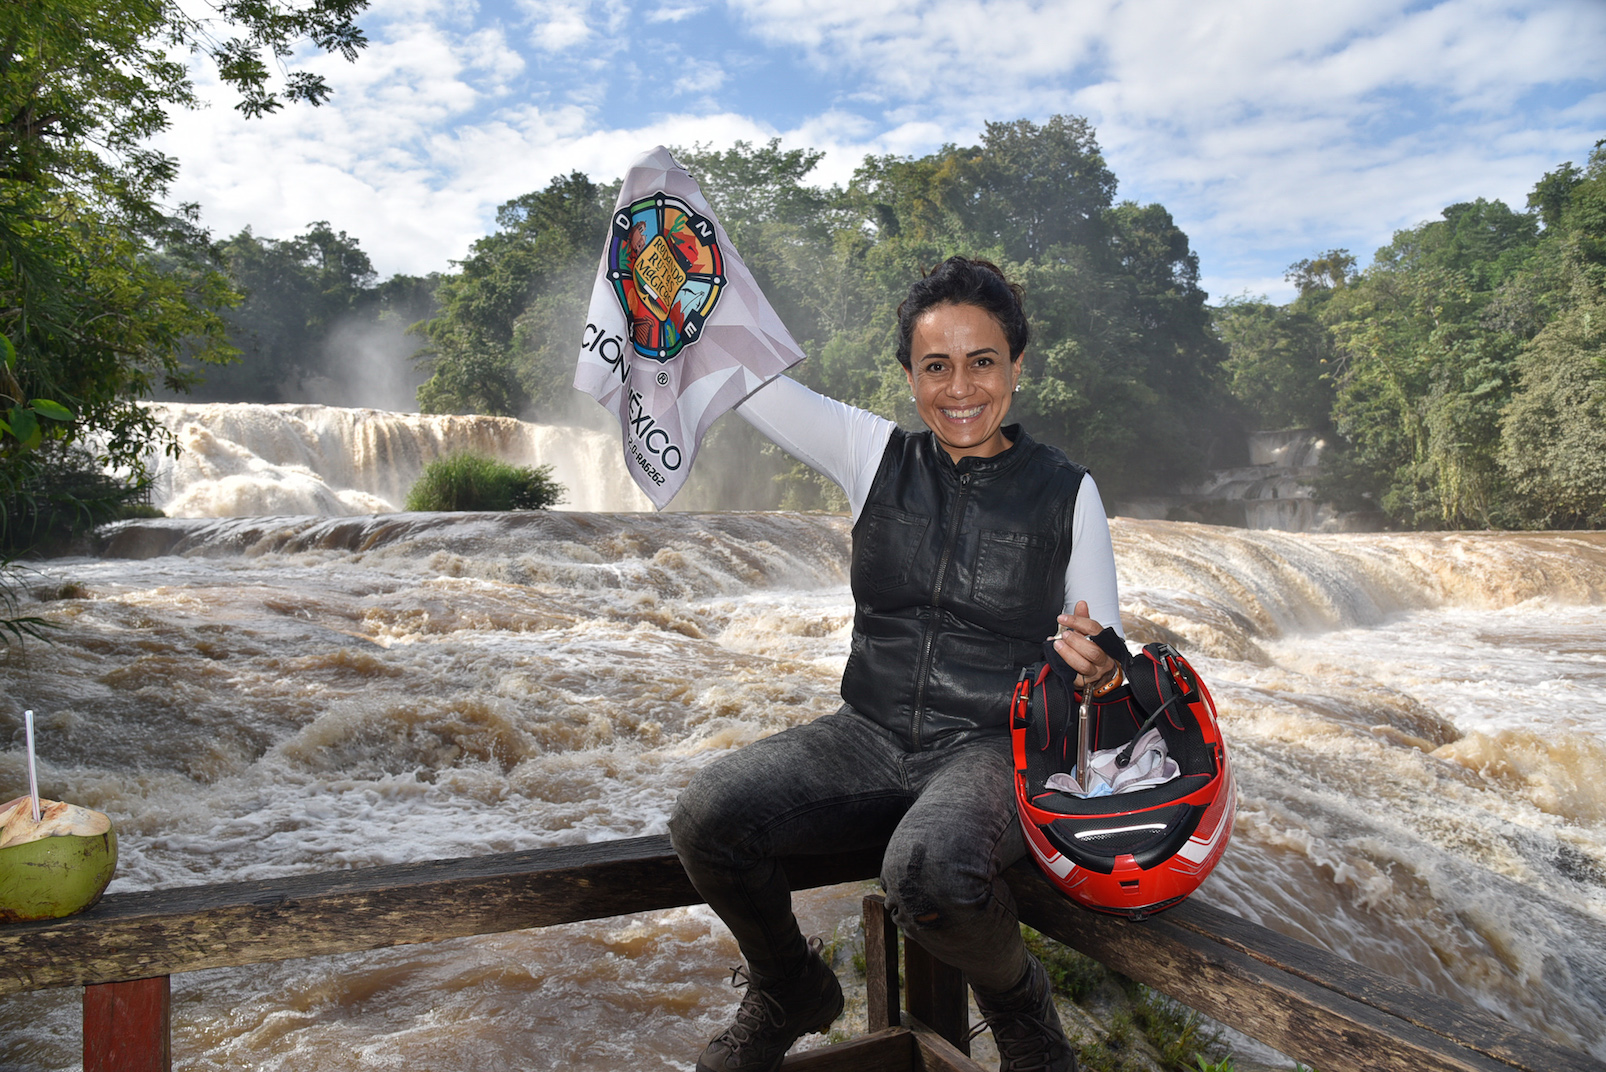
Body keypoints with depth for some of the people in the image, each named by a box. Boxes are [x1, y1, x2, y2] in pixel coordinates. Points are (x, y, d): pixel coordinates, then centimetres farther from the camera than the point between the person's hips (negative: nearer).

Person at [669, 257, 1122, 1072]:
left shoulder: (1067, 493, 1)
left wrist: (1096, 668, -21)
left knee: (928, 869, -36)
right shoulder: (872, 454, 4)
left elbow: (1104, 661, 4)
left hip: (995, 751, -2)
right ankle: (791, 996, 9)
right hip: (870, 737, 3)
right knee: (708, 816, -24)